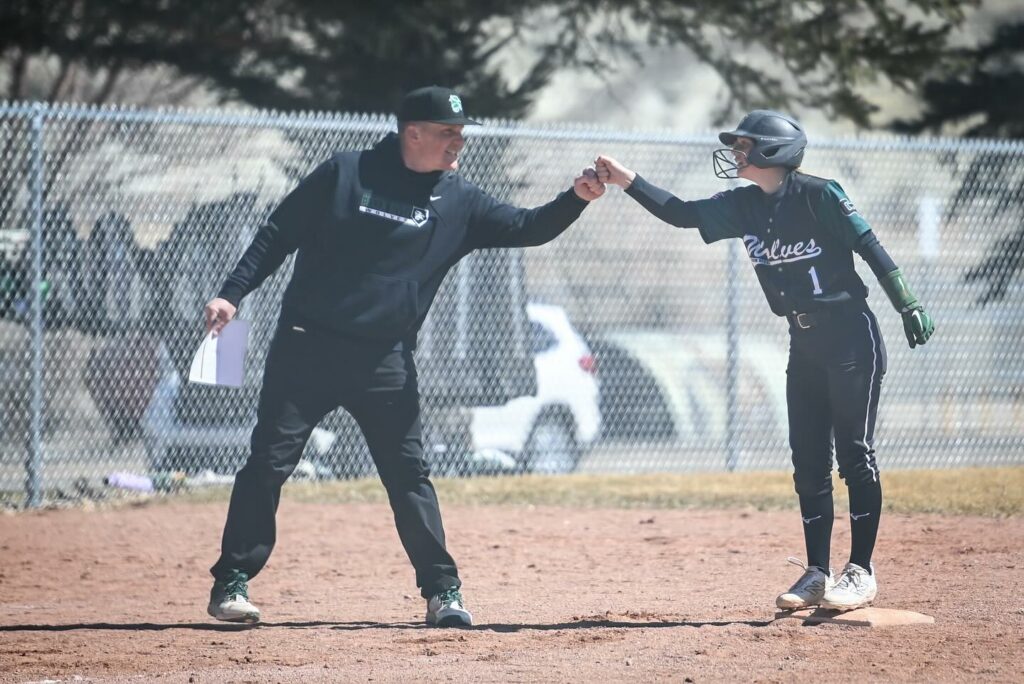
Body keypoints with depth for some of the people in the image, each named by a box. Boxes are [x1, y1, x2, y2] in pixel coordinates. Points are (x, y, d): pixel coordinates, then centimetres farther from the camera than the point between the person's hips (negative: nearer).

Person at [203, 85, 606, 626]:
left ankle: (442, 591, 7)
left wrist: (576, 199, -19)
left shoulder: (459, 202, 5)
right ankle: (231, 582, 7)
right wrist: (232, 294, -7)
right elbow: (278, 235, 1)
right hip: (306, 347, -2)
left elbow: (526, 229, -1)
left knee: (408, 473, 1)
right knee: (268, 463, -1)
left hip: (384, 359, 2)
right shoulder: (345, 174, -3)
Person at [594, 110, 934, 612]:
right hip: (803, 344, 7)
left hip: (851, 336, -7)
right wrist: (627, 182, -1)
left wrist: (909, 307, -15)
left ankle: (861, 572, -1)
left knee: (855, 454, -5)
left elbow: (870, 248, -12)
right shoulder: (743, 206, 7)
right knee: (809, 461, 6)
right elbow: (683, 214, 8)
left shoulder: (819, 195, -12)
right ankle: (818, 574, 10)